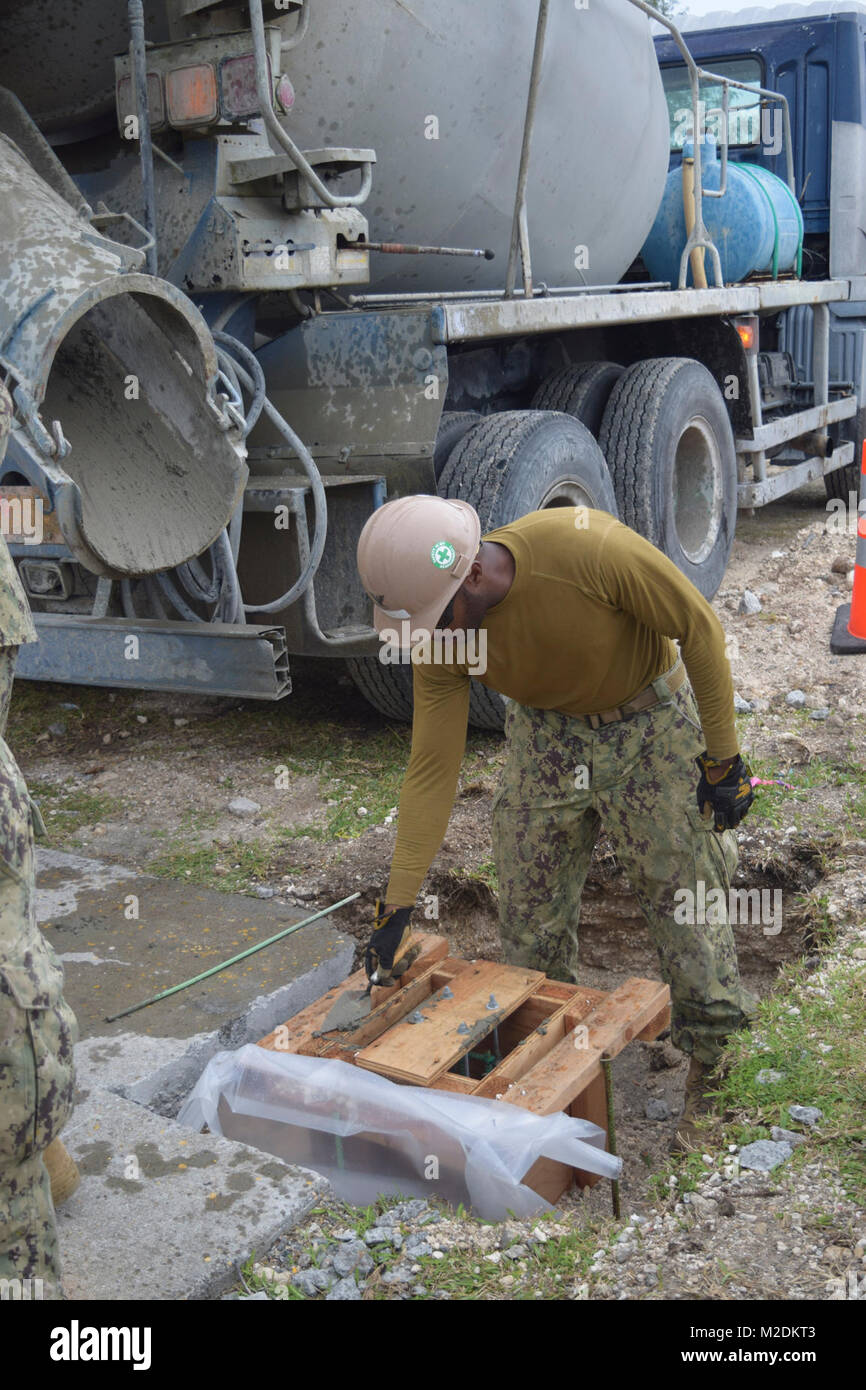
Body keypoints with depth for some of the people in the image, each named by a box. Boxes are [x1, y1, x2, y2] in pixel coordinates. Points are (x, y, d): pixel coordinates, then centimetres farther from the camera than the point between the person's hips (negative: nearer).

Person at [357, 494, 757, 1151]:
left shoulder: (587, 548, -36)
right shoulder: (436, 635, -21)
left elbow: (699, 628, -22)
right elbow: (432, 769, -14)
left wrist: (723, 760, -16)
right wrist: (398, 906, -14)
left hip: (650, 721, -3)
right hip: (546, 731, 4)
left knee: (688, 900, 1)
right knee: (529, 913, 6)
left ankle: (709, 1075, 20)